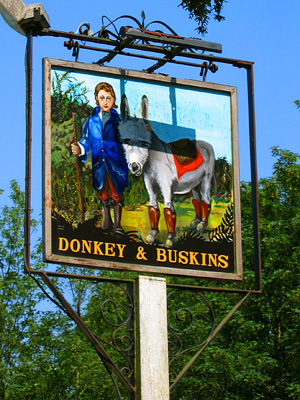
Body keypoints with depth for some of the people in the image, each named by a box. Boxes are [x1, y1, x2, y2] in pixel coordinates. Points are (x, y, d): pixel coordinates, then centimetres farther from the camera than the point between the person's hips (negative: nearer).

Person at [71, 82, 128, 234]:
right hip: (98, 162, 2)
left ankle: (117, 224, 5)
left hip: (115, 161, -2)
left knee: (116, 192, -2)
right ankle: (106, 222, 22)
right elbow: (86, 140, 8)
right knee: (102, 192, 10)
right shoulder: (91, 120, 8)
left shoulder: (118, 119, 4)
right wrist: (80, 149, -11)